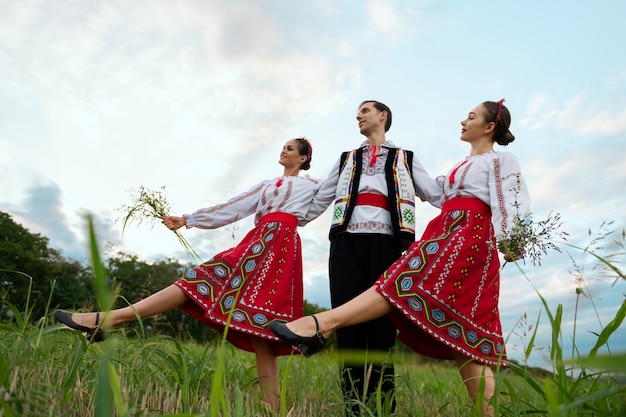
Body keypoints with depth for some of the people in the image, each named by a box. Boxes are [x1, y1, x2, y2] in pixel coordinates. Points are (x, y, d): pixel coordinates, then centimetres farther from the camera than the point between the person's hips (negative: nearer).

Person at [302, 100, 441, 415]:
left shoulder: (405, 159, 21)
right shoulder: (346, 160, 26)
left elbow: (438, 196, 14)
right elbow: (318, 202, 26)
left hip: (385, 244, -2)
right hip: (346, 244, 2)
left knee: (381, 325, -4)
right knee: (349, 325, -5)